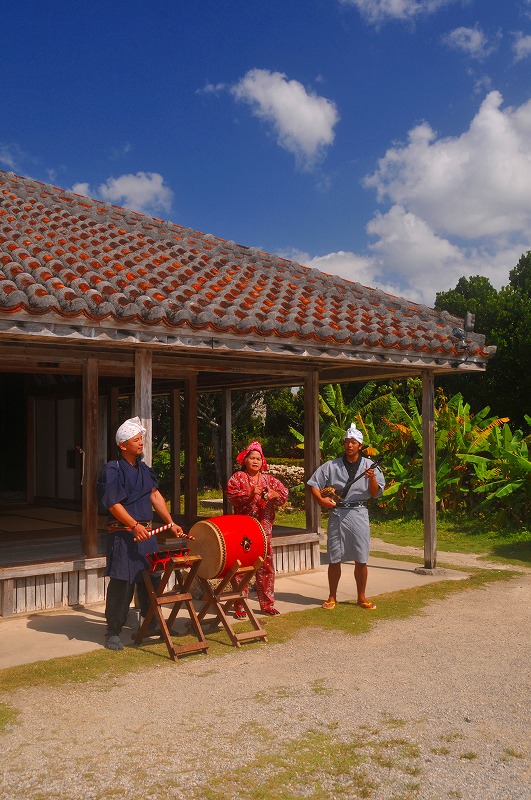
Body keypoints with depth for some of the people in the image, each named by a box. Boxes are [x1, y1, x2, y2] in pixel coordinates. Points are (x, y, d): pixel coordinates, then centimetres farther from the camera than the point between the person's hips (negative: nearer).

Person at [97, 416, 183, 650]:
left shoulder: (143, 468, 14)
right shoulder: (112, 470, -10)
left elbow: (155, 495, 17)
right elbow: (113, 504, -17)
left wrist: (170, 522, 10)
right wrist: (135, 526, -25)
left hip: (146, 533, 7)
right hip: (123, 536, -7)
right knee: (122, 583, -4)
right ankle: (113, 632, 8)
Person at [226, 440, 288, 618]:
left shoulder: (269, 479, 13)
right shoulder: (238, 477, 3)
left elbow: (284, 493, 5)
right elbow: (232, 495, -11)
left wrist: (273, 494, -14)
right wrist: (250, 493, -23)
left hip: (264, 528, 4)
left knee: (266, 566, 8)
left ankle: (267, 604, 18)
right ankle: (239, 606, 6)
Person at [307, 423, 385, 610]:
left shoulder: (369, 466, 6)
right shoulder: (331, 466, 5)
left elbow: (376, 493, 3)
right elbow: (313, 484, 6)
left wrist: (372, 479, -15)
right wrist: (321, 500, -9)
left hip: (359, 514, 0)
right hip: (337, 514, 0)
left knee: (361, 560, 3)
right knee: (334, 559, 5)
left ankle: (361, 598, 18)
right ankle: (332, 597, 17)